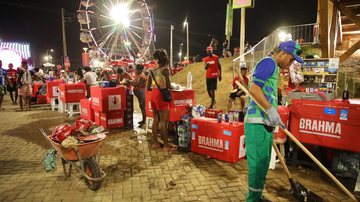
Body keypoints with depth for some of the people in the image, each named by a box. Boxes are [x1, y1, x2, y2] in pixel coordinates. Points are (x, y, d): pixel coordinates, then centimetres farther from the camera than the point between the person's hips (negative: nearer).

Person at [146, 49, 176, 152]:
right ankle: (166, 145, 5)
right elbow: (168, 86, -13)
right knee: (163, 121, -2)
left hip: (153, 96, 7)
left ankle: (155, 142, 21)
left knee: (156, 120, 14)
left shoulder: (152, 71, 11)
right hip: (161, 97, -7)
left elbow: (148, 88, 10)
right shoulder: (165, 69, -7)